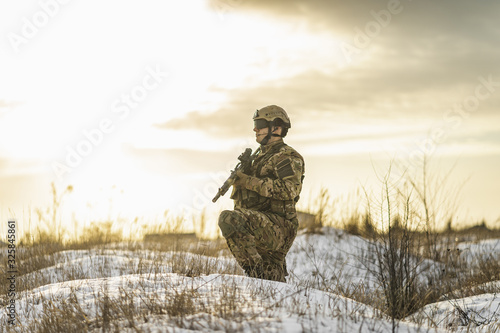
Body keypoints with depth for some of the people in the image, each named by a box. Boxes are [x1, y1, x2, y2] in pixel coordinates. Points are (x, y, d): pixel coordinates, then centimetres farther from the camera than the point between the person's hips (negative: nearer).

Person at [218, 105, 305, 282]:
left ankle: (255, 269, -24)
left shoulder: (288, 157, -4)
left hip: (278, 226, -9)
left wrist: (250, 182, -20)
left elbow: (289, 189, -23)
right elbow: (238, 195, 25)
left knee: (229, 219, -30)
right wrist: (238, 178, 1)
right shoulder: (259, 156, 23)